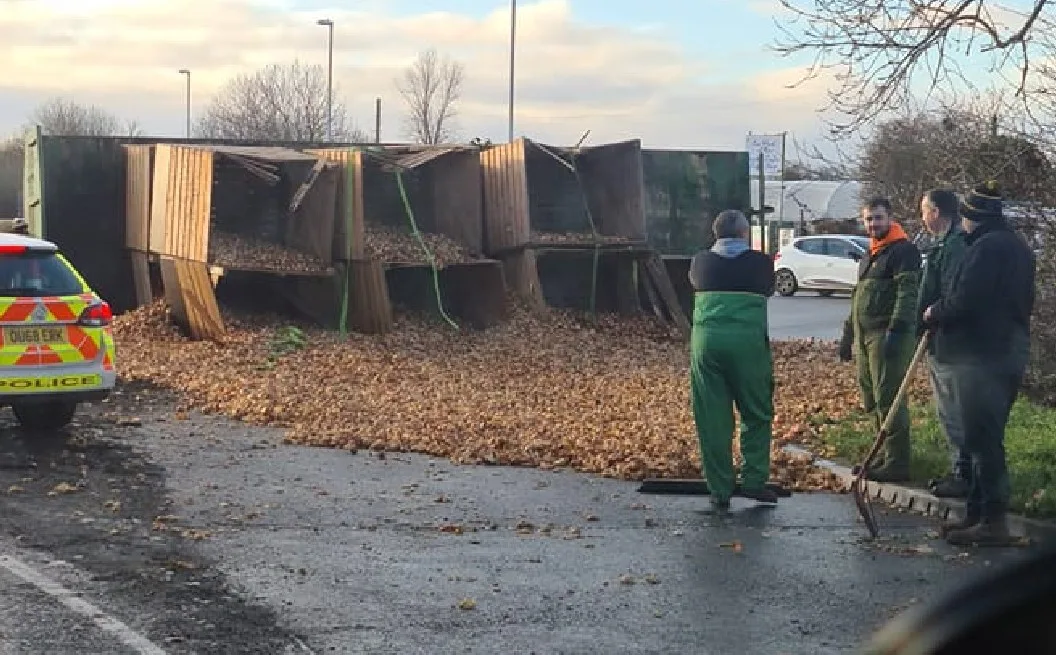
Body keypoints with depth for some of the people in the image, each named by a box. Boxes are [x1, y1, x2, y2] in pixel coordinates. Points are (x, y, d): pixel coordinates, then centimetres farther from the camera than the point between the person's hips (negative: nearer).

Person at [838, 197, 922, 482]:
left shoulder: (903, 250, -7)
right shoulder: (870, 255, 22)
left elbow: (907, 293, -17)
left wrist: (896, 330, -26)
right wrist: (848, 335, 26)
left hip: (887, 335, -10)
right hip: (865, 337, 10)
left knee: (887, 398, -11)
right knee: (871, 400, 12)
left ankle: (897, 463, -9)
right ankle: (887, 456, 21)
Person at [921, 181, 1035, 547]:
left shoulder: (986, 247, -16)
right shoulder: (1018, 248, 16)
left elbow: (964, 302, -22)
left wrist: (935, 313, -1)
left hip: (980, 358, -10)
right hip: (1010, 354, 10)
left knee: (982, 439, -7)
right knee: (988, 438, 14)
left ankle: (993, 521, -6)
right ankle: (978, 513, 20)